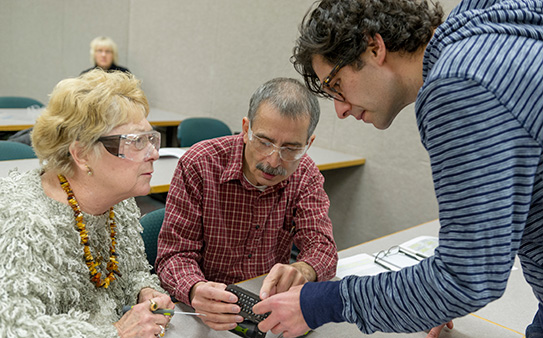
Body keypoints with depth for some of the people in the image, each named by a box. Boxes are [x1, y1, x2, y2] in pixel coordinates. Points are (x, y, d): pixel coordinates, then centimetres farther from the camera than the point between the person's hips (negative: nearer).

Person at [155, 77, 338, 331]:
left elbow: (321, 245, -9)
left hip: (271, 308, 2)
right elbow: (176, 254, -14)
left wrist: (302, 271, -33)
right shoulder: (198, 165, -15)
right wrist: (196, 291, -37)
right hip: (208, 311, -1)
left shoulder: (305, 175, -4)